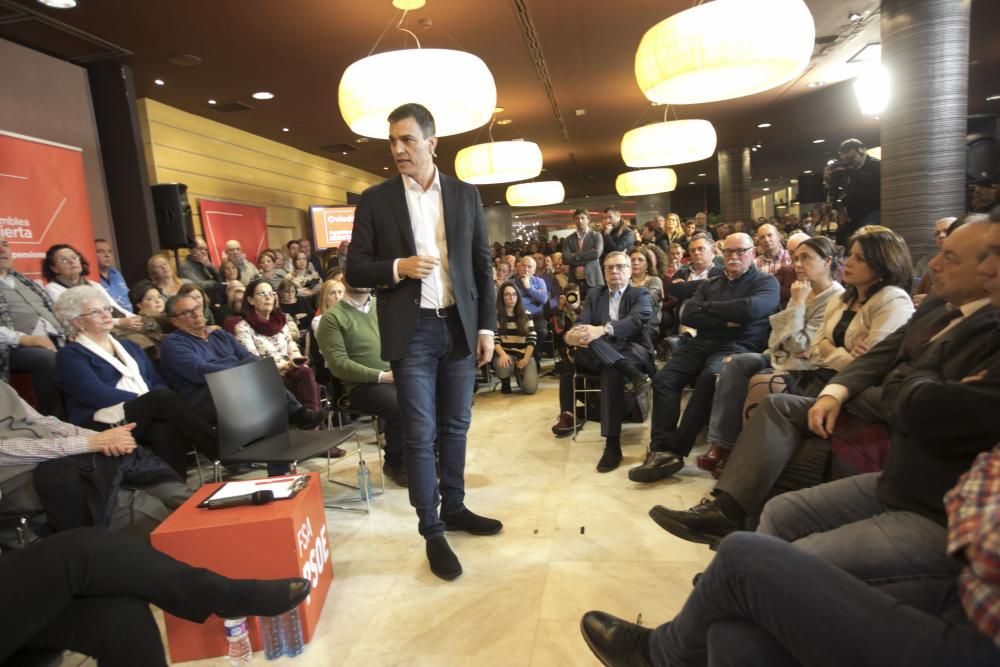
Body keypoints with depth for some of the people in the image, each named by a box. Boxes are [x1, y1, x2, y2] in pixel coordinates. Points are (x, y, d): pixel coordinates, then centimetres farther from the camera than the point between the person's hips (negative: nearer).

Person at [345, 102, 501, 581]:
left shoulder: (465, 195, 6)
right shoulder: (375, 200, 1)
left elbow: (482, 266, 8)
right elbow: (355, 271, 2)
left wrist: (486, 326, 3)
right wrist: (397, 267, -17)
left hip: (459, 326, 3)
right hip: (411, 332, -2)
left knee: (455, 426, 13)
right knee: (420, 433, 2)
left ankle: (454, 507, 31)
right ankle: (431, 530, 15)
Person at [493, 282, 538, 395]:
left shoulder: (526, 315, 8)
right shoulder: (496, 315, 1)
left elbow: (532, 339, 1)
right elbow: (494, 339, -8)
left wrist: (526, 358, -13)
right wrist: (503, 354, -26)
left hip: (524, 354, 2)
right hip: (505, 353, -1)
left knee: (530, 388, -20)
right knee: (503, 366, -39)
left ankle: (519, 373, 19)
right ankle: (505, 381, 2)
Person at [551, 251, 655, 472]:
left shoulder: (640, 294, 8)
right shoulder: (594, 295, 18)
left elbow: (637, 319, -15)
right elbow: (582, 323, 1)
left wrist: (603, 330, -33)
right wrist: (573, 334, -26)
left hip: (632, 352, -4)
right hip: (599, 355, 4)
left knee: (611, 371, -36)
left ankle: (612, 443, -38)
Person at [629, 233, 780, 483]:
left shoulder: (766, 282, 9)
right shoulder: (710, 284, 23)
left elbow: (750, 309, -14)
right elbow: (687, 315, 8)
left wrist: (707, 307, -1)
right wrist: (724, 320, -7)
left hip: (738, 347, -5)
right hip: (701, 344, 5)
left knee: (709, 378, -36)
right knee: (663, 380, -20)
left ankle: (675, 449, -28)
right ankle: (662, 450, -27)